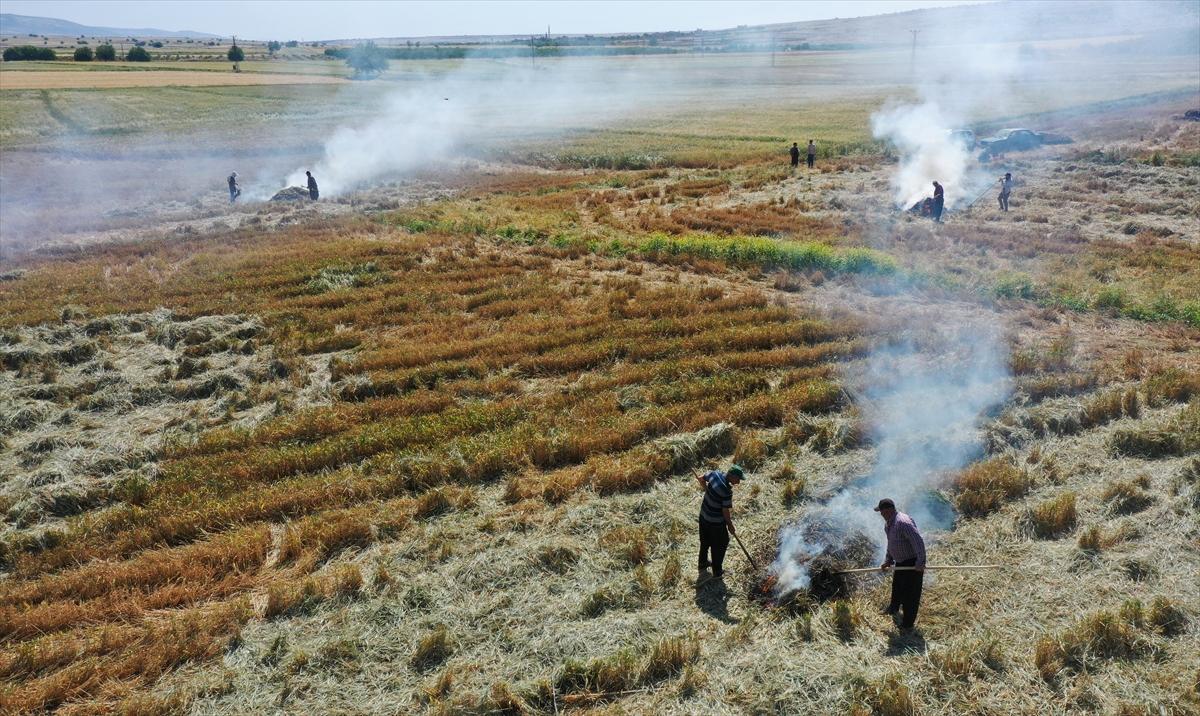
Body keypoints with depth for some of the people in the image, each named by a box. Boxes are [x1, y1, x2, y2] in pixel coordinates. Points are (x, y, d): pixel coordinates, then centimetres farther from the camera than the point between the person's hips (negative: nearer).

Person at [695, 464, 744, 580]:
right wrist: (730, 526, -6)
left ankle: (702, 564, 45)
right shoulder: (727, 491, -31)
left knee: (705, 542, 27)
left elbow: (700, 478, 8)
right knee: (719, 545, 16)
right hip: (716, 521, -7)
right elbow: (725, 511, -22)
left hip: (704, 515, 7)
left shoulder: (715, 474, -12)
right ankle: (717, 571, 31)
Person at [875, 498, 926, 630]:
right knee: (897, 586, 29)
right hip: (900, 562, 10)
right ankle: (894, 608, 54)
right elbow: (891, 544, 14)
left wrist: (920, 562, -29)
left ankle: (907, 623, 21)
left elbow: (918, 542, -32)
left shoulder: (903, 523, -32)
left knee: (909, 592, 5)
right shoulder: (888, 523, 2)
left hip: (913, 563, -10)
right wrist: (887, 561, 13)